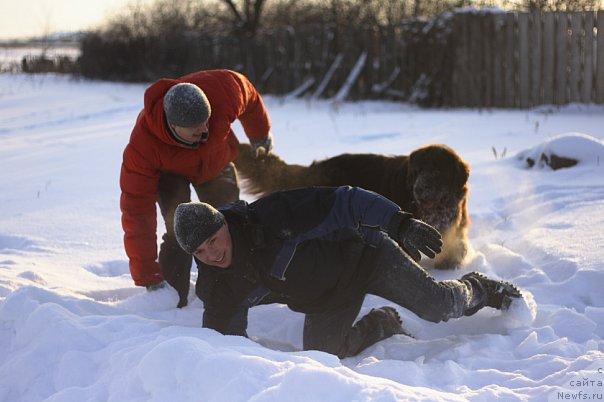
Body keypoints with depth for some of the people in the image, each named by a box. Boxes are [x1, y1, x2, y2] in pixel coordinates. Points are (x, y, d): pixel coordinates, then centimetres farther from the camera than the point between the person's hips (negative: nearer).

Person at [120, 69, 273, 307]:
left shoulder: (224, 89, -41)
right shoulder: (142, 146, -45)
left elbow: (251, 100, -14)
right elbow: (137, 212, -40)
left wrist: (261, 136, 6)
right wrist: (147, 277, -40)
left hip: (217, 162, 4)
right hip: (169, 170, -3)